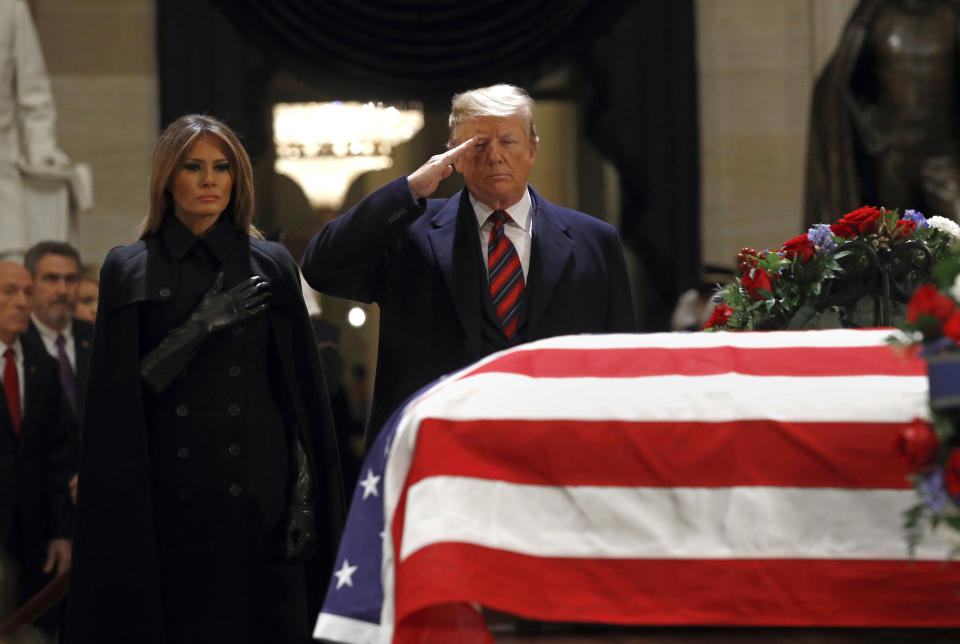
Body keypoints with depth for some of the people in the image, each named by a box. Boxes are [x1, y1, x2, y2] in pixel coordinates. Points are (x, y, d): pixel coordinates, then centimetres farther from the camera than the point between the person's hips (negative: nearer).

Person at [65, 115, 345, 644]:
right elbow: (117, 392, -1)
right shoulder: (128, 269, 6)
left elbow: (301, 387, 5)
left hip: (257, 493, 1)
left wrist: (305, 491, -4)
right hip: (167, 497, 0)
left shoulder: (270, 264, 8)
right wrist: (199, 328, -12)